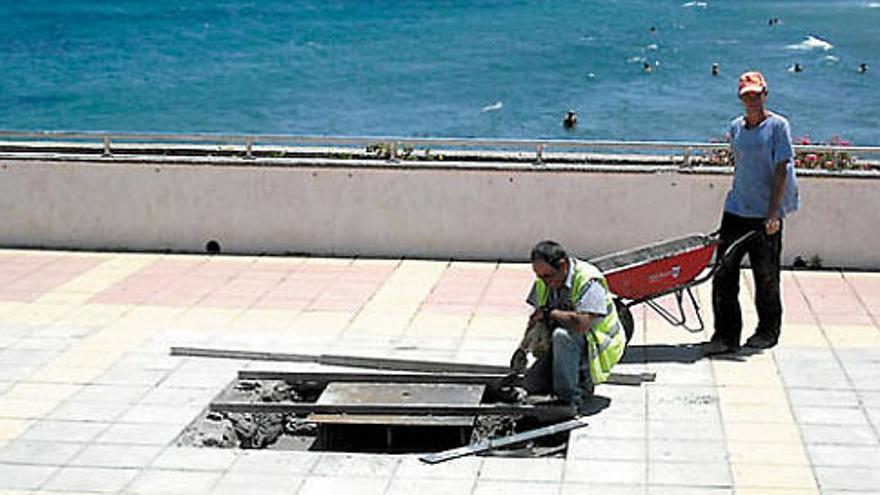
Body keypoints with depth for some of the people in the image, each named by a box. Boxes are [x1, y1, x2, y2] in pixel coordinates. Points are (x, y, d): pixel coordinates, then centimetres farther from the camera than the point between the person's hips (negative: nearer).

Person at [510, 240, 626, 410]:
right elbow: (536, 317, 13)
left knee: (562, 335, -37)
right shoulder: (543, 282, 0)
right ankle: (582, 381, 13)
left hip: (598, 345, -8)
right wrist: (523, 348, 0)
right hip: (563, 347, 8)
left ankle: (568, 398, -26)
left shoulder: (589, 281, -25)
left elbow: (582, 323, -37)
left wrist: (549, 313, -24)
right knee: (531, 385, -6)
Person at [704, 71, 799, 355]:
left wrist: (773, 212, -16)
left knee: (766, 276, 6)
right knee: (724, 273, -4)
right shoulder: (736, 127, 11)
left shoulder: (777, 126, -5)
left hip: (766, 214, -5)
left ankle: (768, 331, 23)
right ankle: (726, 334, 1)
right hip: (735, 210, 5)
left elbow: (781, 169, -10)